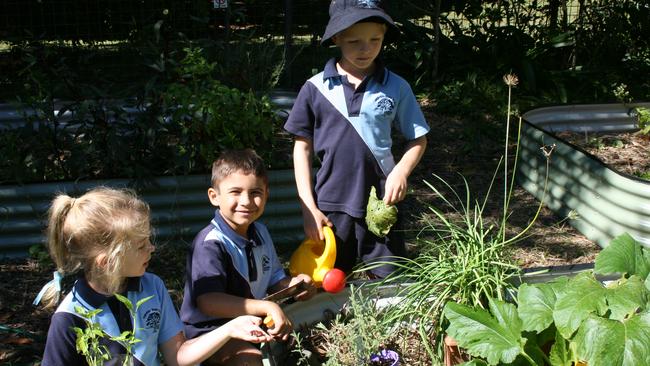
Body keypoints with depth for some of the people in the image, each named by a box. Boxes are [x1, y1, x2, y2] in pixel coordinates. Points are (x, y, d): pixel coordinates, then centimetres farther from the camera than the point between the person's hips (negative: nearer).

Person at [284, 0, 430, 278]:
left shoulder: (396, 88, -2)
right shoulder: (315, 89, -3)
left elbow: (418, 139, 7)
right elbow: (302, 148, 2)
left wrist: (401, 172, -13)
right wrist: (308, 208, -3)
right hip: (330, 207, 0)